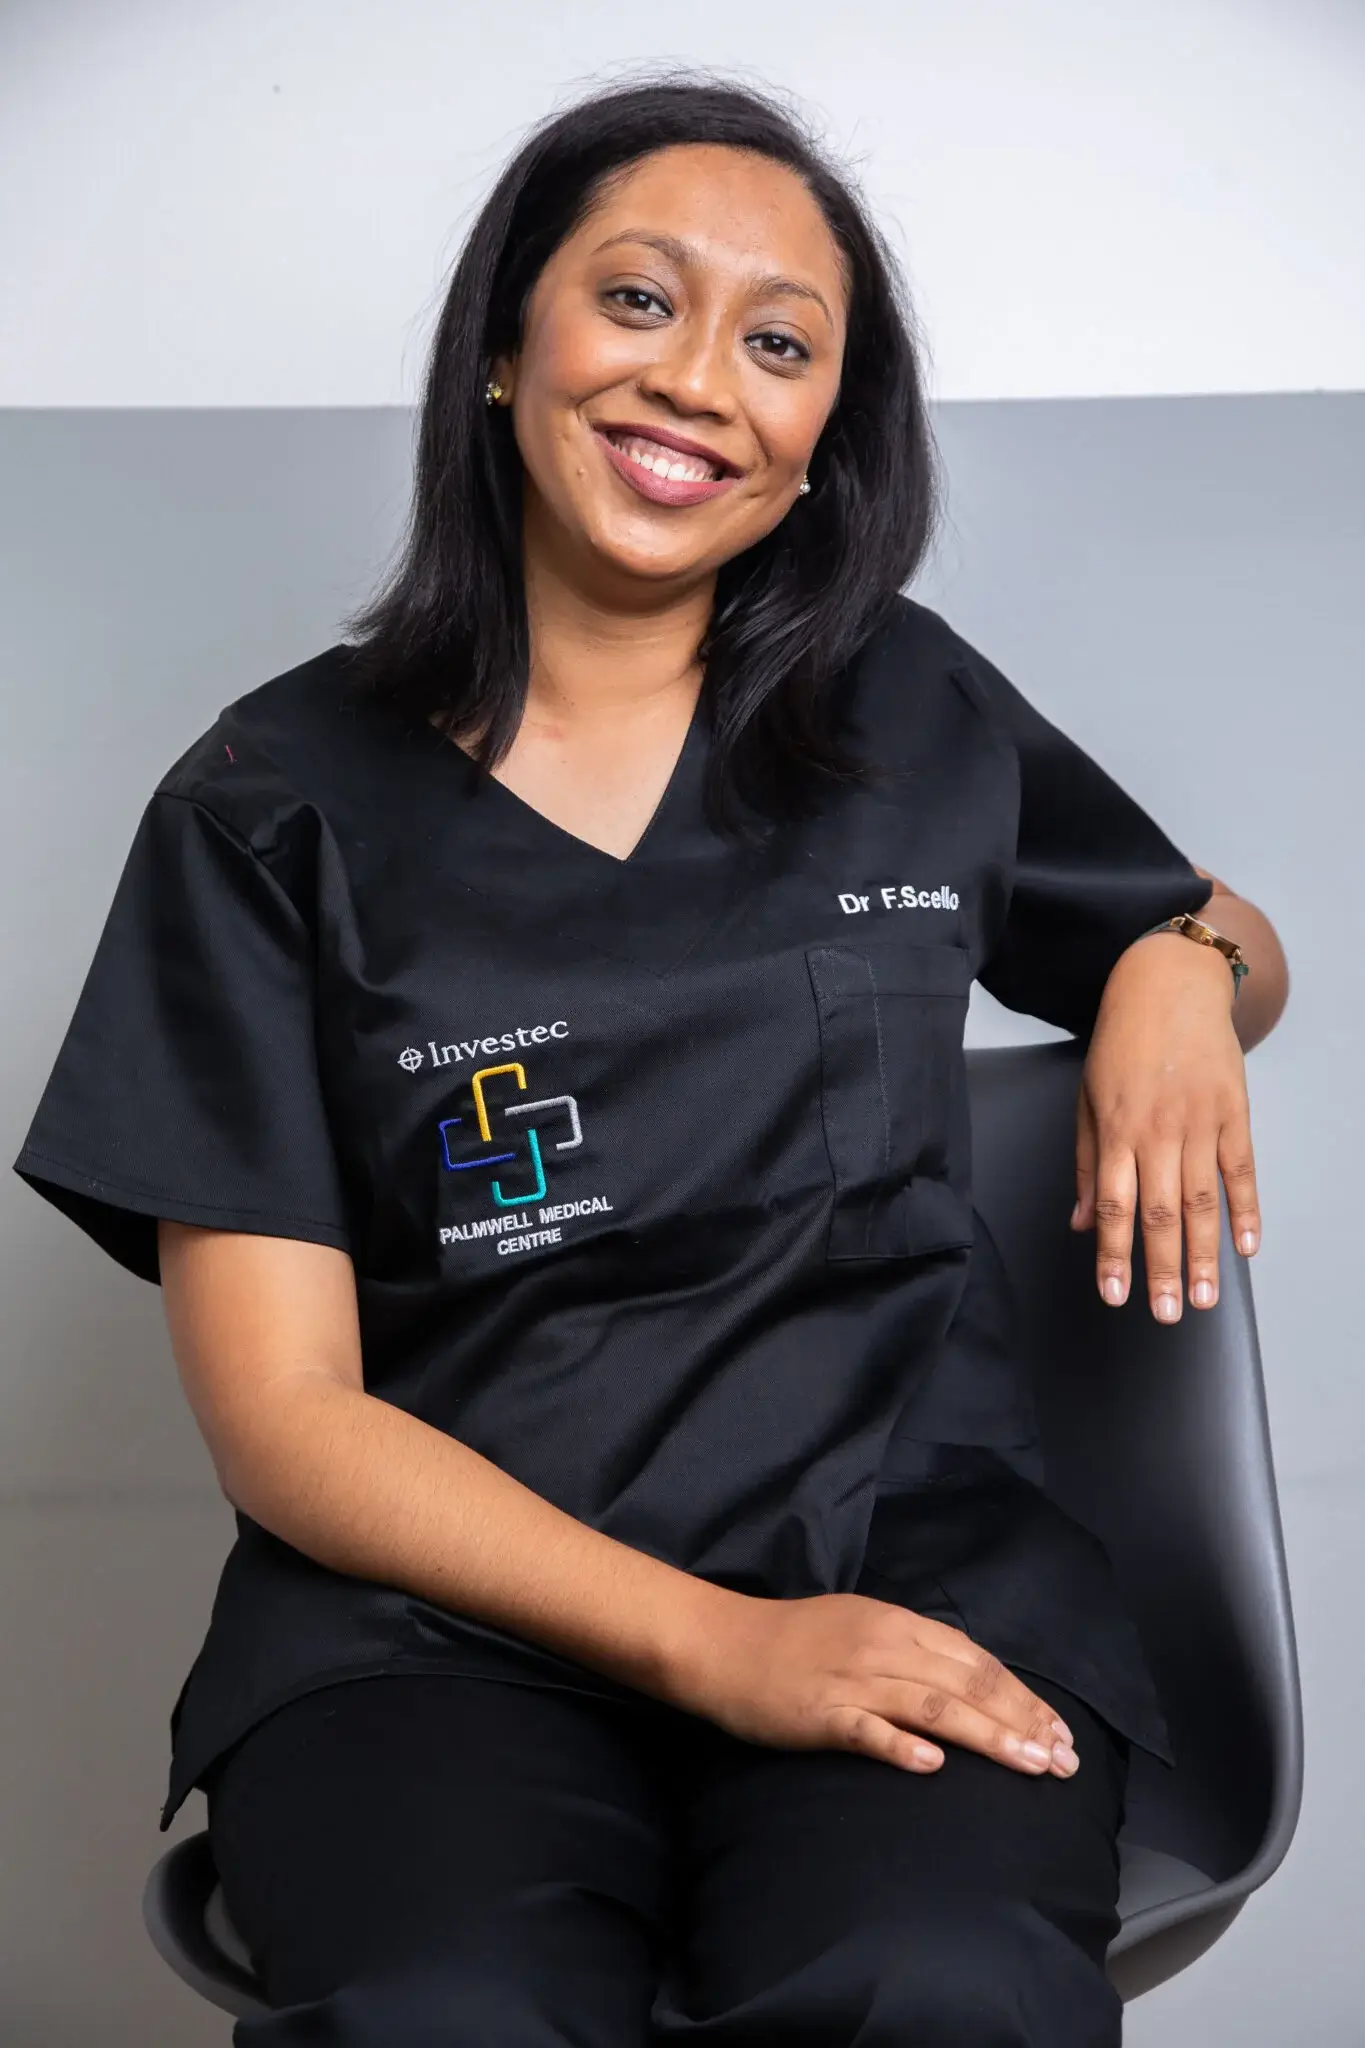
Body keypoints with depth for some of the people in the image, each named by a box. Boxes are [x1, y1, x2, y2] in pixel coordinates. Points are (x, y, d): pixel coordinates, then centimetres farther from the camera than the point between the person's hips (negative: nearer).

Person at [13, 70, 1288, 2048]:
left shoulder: (916, 717, 12)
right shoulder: (275, 805, 4)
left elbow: (1221, 932, 30)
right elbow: (282, 1411, -2)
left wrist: (1181, 972, 3)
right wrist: (711, 1645, -14)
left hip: (910, 1544, 2)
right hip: (439, 1603, -1)